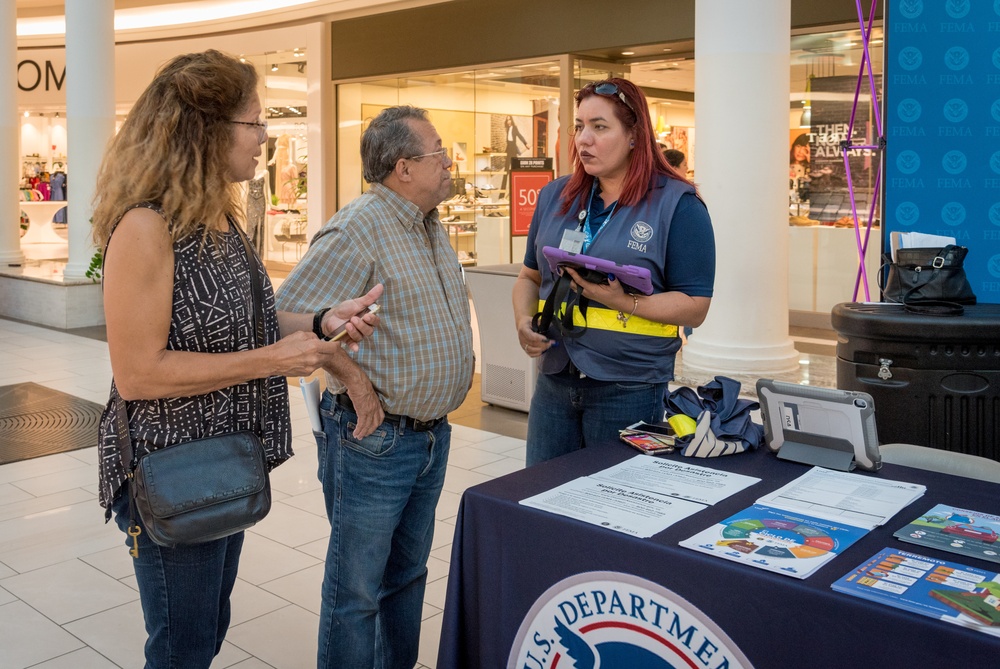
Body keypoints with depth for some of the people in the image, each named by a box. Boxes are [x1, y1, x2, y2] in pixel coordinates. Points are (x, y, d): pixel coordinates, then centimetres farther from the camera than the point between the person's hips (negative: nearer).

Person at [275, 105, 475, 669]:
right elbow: (290, 314, -23)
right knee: (358, 588, 6)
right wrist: (354, 379, -21)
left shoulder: (434, 228, 10)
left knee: (408, 573, 22)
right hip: (374, 436, -8)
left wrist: (461, 354, 13)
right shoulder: (357, 230, -18)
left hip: (434, 434, 9)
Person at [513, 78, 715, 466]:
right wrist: (524, 321, -4)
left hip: (628, 390, -4)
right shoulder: (555, 197, 9)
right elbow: (530, 277, 16)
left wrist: (625, 302, -22)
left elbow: (695, 307, -9)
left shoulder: (677, 206, -6)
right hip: (554, 381, 5)